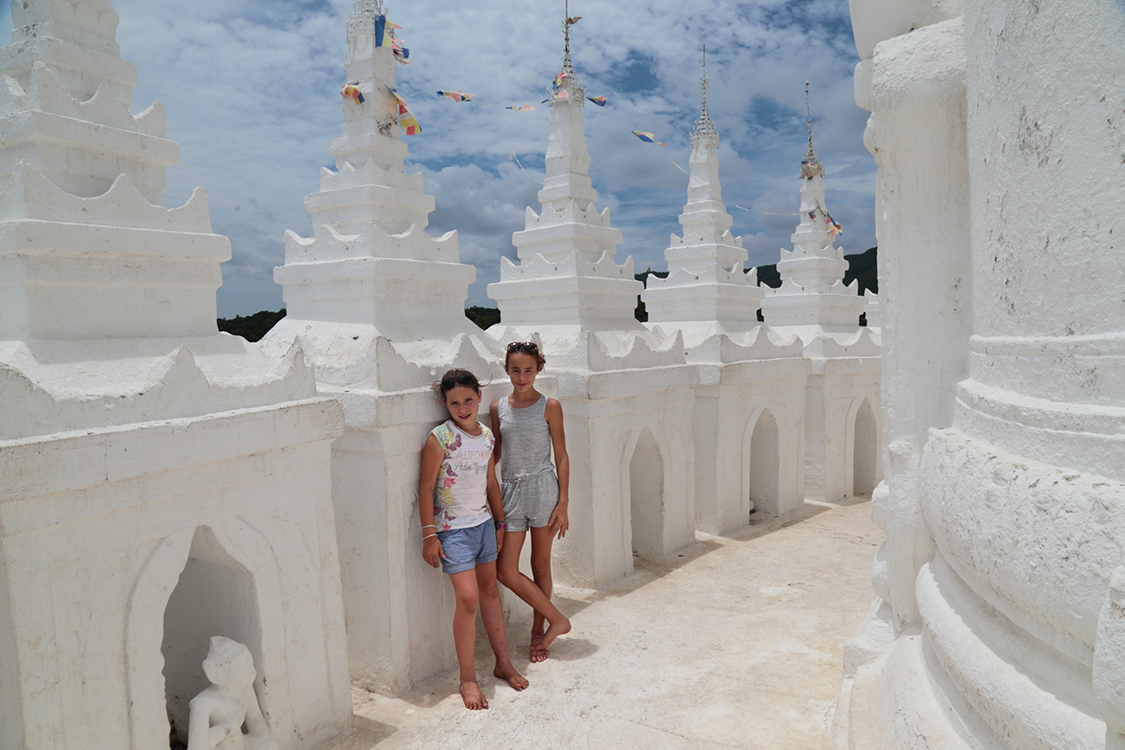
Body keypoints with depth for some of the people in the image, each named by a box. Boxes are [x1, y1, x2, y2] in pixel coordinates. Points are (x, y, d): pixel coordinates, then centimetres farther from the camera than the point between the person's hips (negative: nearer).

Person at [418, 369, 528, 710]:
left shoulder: (487, 435, 3)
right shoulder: (440, 438, -15)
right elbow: (426, 489, -12)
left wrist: (500, 521, 17)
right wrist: (429, 535, -14)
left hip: (484, 522, 6)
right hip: (453, 528, -6)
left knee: (490, 591, 14)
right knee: (468, 597, -11)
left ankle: (503, 663, 27)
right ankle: (467, 679, 4)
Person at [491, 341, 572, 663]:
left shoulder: (549, 406, -3)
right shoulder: (498, 408, 6)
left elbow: (561, 456, -2)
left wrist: (563, 503, -6)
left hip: (543, 490, -3)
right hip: (511, 491, 3)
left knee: (541, 566, 8)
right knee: (505, 570, -3)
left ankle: (538, 628, 28)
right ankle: (557, 619, 13)